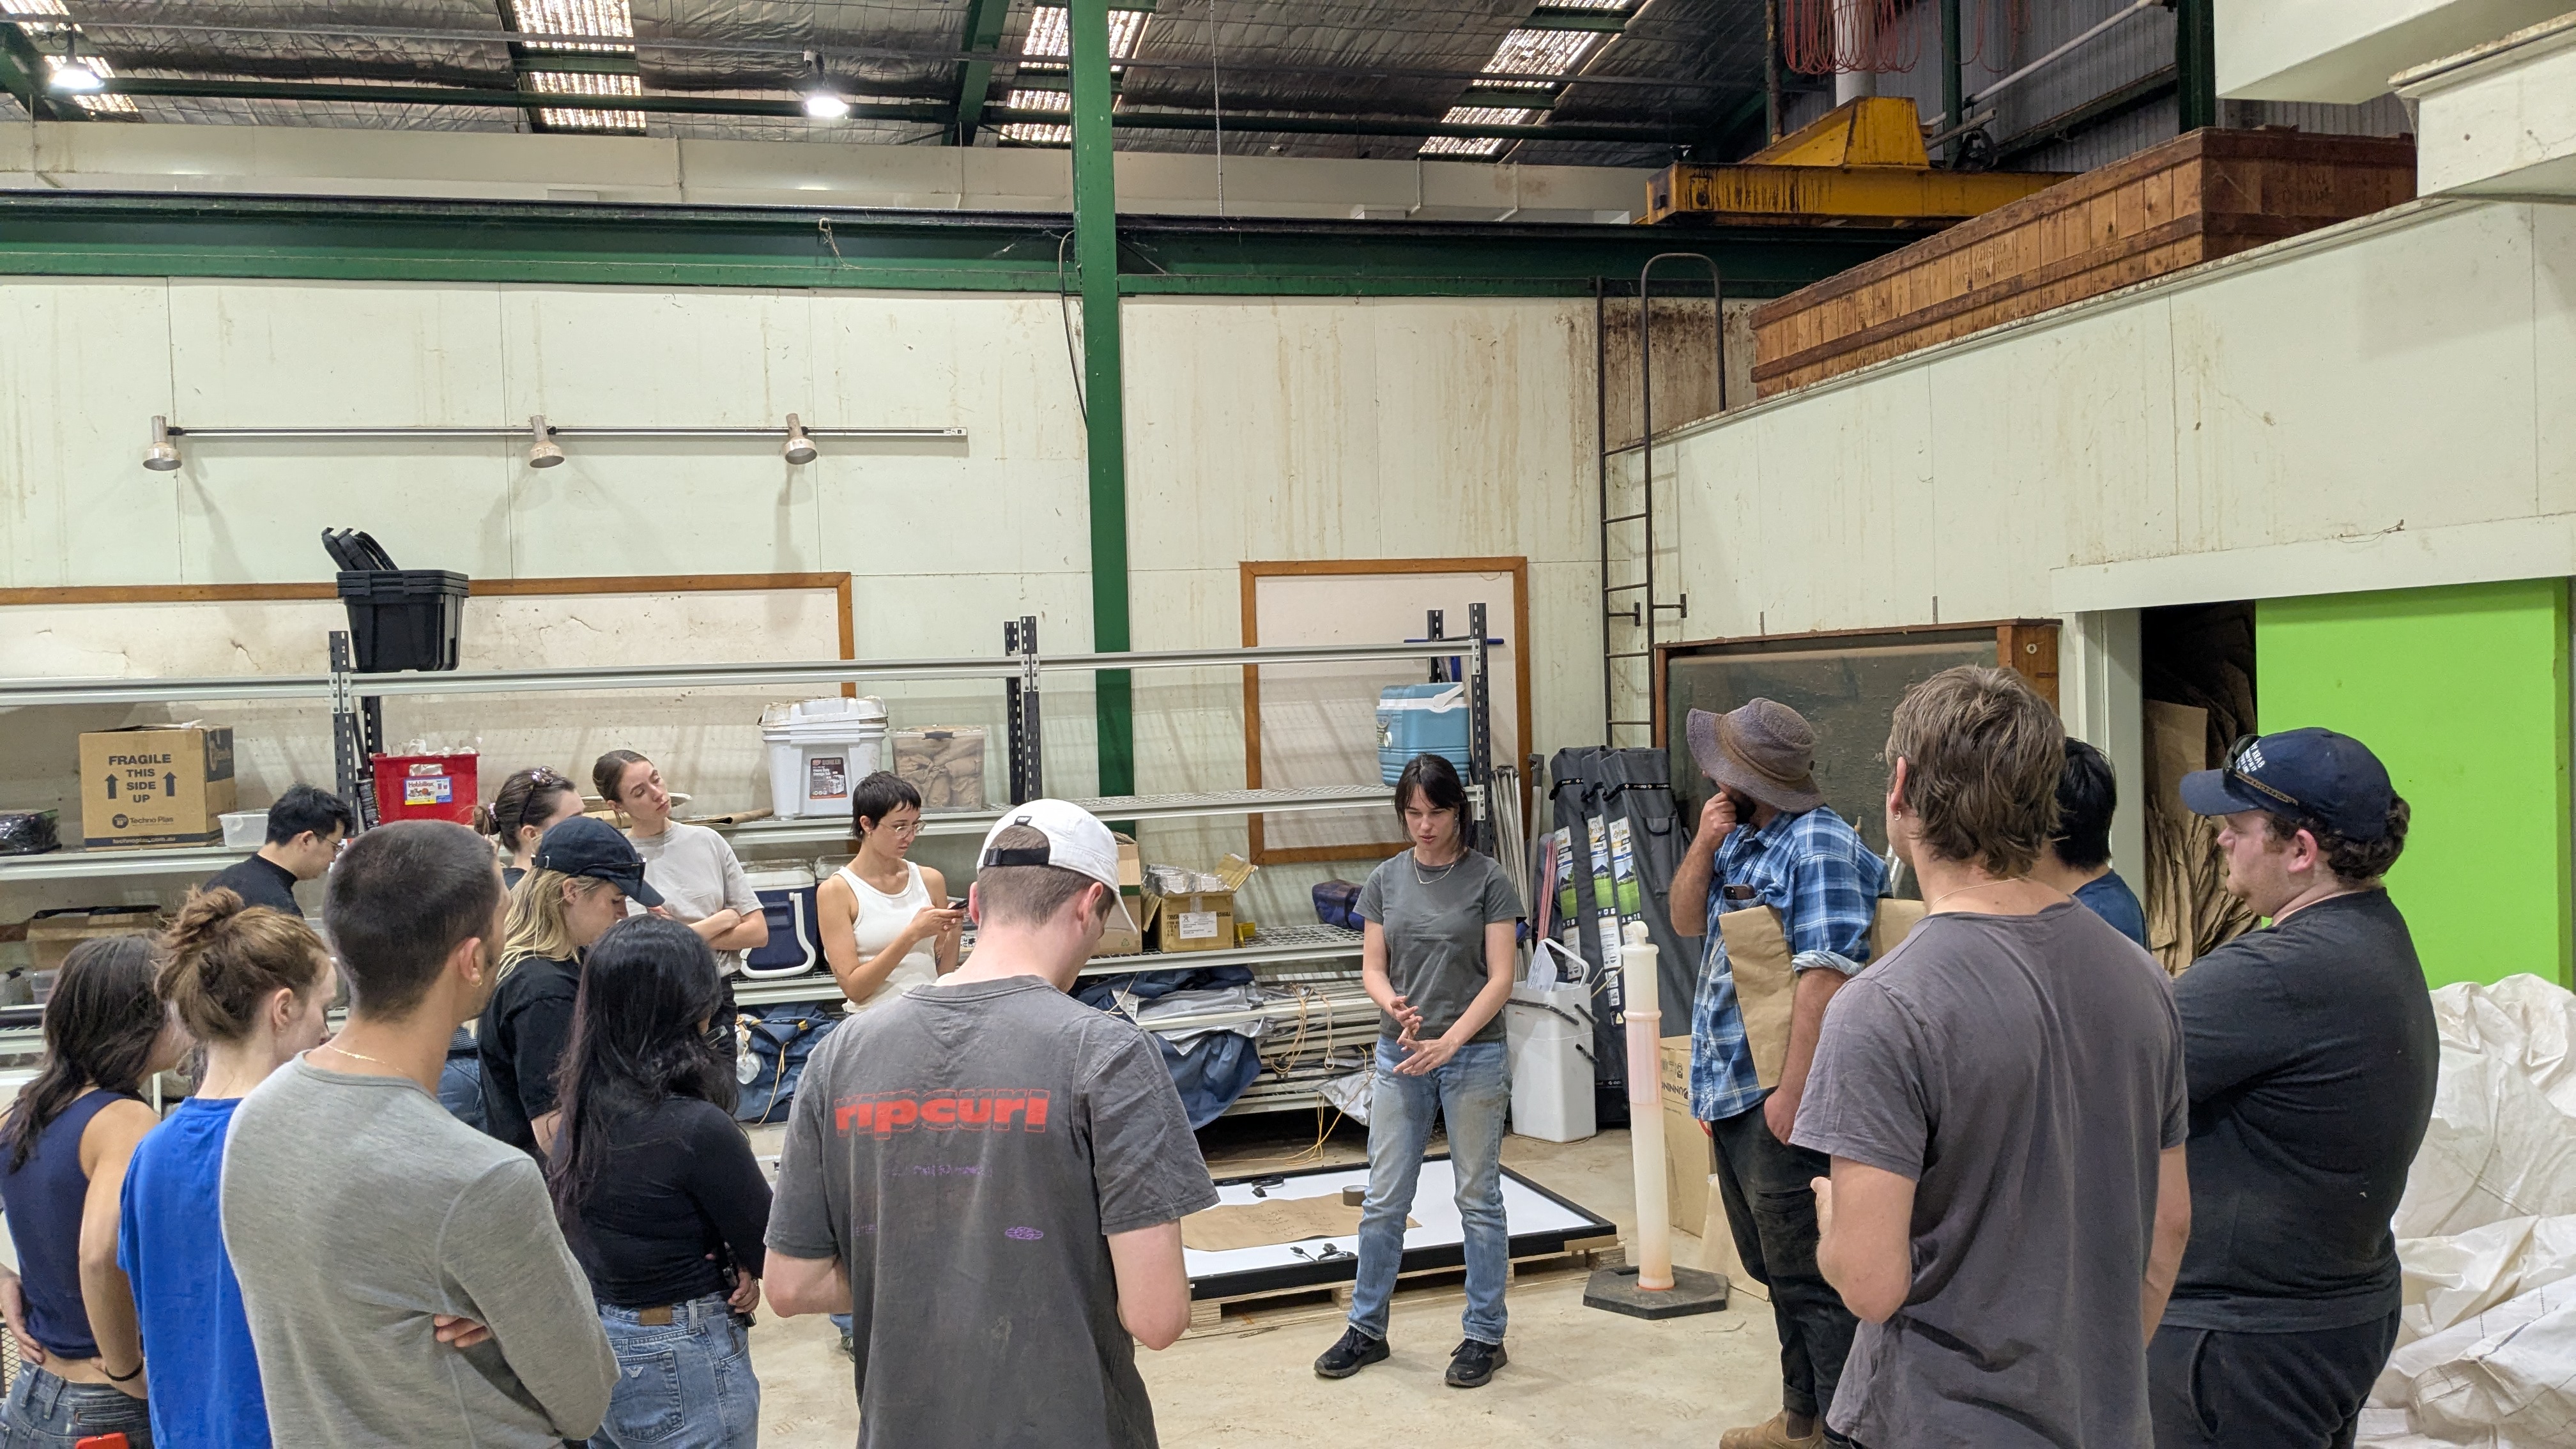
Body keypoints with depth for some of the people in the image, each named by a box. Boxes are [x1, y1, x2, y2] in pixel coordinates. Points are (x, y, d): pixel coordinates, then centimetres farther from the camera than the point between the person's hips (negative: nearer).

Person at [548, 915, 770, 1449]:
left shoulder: (580, 1109, -4)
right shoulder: (696, 1129, -27)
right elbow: (773, 1249, -16)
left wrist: (735, 1264, -6)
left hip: (592, 1347, 8)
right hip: (681, 1371, -7)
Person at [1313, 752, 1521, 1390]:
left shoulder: (1488, 880, -5)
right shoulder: (1386, 879, 5)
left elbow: (1501, 978, -9)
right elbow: (1373, 968, 4)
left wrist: (1449, 1040, -20)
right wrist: (1395, 1006, -17)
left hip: (1473, 1056, -3)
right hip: (1400, 1055, 3)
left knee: (1478, 1199, 6)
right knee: (1384, 1200, 9)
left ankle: (1485, 1336, 19)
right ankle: (1366, 1329, 23)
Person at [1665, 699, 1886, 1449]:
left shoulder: (1819, 845, -17)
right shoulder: (1742, 839, 12)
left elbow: (1824, 974, -23)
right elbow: (1686, 920, 16)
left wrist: (1793, 1092, -25)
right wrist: (1703, 844, -1)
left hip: (1779, 1095, -10)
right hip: (1730, 1093, 10)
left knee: (1808, 1274, -3)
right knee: (1774, 1266, 20)